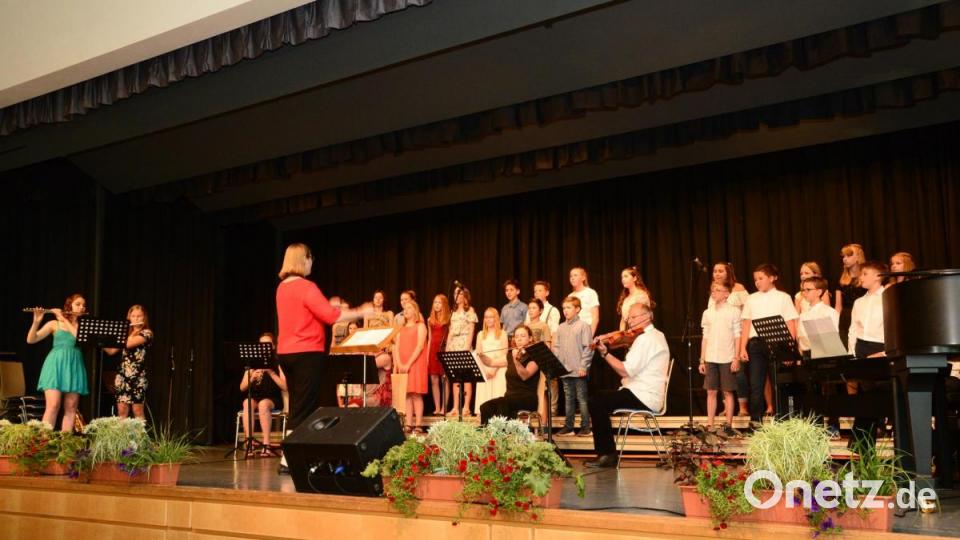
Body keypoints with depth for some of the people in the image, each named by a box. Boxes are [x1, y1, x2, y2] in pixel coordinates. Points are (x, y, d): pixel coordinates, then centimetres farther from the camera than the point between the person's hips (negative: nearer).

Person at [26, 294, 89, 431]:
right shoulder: (55, 324, 7)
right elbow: (31, 340, 1)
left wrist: (64, 320, -9)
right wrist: (36, 321, -16)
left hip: (74, 367, 3)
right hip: (56, 365, -2)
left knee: (71, 408, -1)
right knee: (53, 406, -13)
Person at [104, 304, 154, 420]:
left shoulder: (146, 333, -3)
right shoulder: (126, 333, 17)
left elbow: (129, 344, -18)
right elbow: (111, 351, 16)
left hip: (137, 376, -5)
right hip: (123, 374, 5)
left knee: (137, 411, -5)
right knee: (121, 411, 1)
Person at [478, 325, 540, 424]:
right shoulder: (511, 355, 16)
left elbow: (525, 376, -19)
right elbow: (491, 363, 24)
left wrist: (516, 360, -33)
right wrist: (480, 355, 5)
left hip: (527, 399, -5)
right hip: (510, 397, 5)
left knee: (502, 404, -36)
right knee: (485, 407, -25)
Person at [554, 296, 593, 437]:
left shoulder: (583, 325, -5)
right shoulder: (561, 328, 12)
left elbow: (588, 348, -10)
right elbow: (556, 347, 14)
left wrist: (583, 366, -14)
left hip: (579, 371, -6)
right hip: (564, 370, 6)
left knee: (582, 399, 0)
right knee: (569, 399, 13)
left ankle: (585, 427, 5)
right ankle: (568, 426, 18)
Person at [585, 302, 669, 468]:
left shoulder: (645, 339, -15)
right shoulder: (657, 335, 19)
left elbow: (626, 370, -22)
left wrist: (605, 353, -14)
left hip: (643, 397, -11)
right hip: (650, 397, 11)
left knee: (596, 402, -11)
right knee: (600, 398, 17)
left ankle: (607, 454, -5)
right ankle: (607, 454, 14)